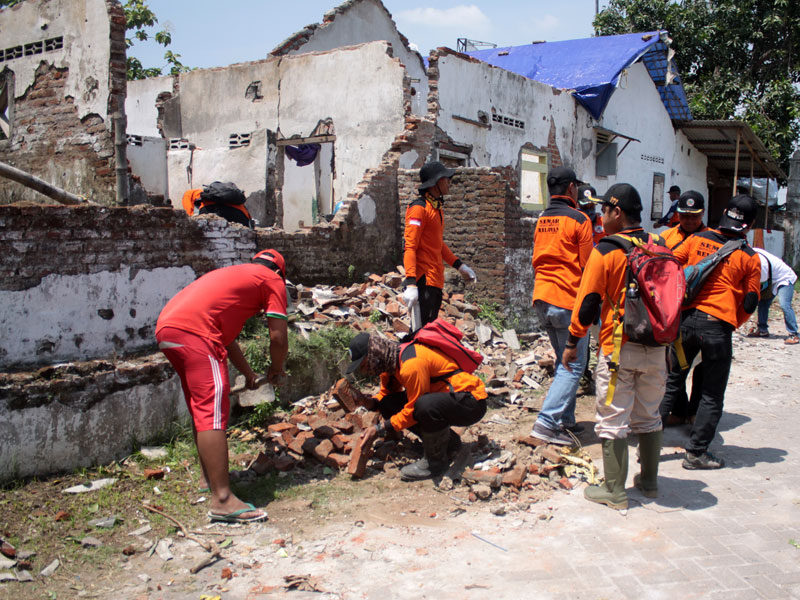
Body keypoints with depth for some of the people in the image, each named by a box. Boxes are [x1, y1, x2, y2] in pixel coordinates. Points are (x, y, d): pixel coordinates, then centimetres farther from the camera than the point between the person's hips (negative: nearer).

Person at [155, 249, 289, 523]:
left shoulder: (234, 274, 34)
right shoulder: (273, 280, 11)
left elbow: (225, 334, 40)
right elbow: (278, 338, 3)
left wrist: (248, 374, 45)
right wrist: (276, 369, 21)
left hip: (165, 327, 9)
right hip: (194, 331, -9)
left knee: (201, 409, 20)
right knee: (213, 411, -11)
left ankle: (211, 478, 34)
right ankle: (222, 500, -13)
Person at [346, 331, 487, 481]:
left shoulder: (412, 364, -28)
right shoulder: (389, 360, 0)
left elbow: (413, 411, -23)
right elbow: (386, 394, 13)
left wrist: (381, 429, -19)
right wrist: (371, 402, -8)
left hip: (471, 401, -9)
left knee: (425, 406, -38)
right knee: (388, 404, -2)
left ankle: (436, 460, -12)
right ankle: (446, 440, 8)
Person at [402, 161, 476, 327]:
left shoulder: (437, 208, 18)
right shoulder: (419, 208, -11)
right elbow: (410, 248, -18)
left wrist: (459, 266, 27)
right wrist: (411, 284, -27)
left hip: (436, 282, 10)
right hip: (424, 281, -10)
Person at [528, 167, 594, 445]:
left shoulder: (541, 220, 13)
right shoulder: (578, 219, -8)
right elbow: (588, 265, -6)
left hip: (542, 297, 8)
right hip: (569, 299, -8)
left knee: (563, 362, 18)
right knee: (573, 365, -3)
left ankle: (565, 420, 21)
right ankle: (547, 422, -10)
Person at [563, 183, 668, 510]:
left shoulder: (605, 251, -11)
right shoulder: (659, 247, 6)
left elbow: (588, 301, -10)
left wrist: (572, 342, -1)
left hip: (619, 348, -6)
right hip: (656, 348, 6)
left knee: (613, 421, 3)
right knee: (648, 417, 19)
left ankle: (615, 491, 9)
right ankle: (649, 481, 30)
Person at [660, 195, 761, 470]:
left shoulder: (697, 239, 3)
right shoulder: (750, 257, -2)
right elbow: (750, 303, 0)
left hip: (686, 318, 3)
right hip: (718, 326, -3)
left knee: (672, 381, 15)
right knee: (712, 394, 10)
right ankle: (696, 452, 14)